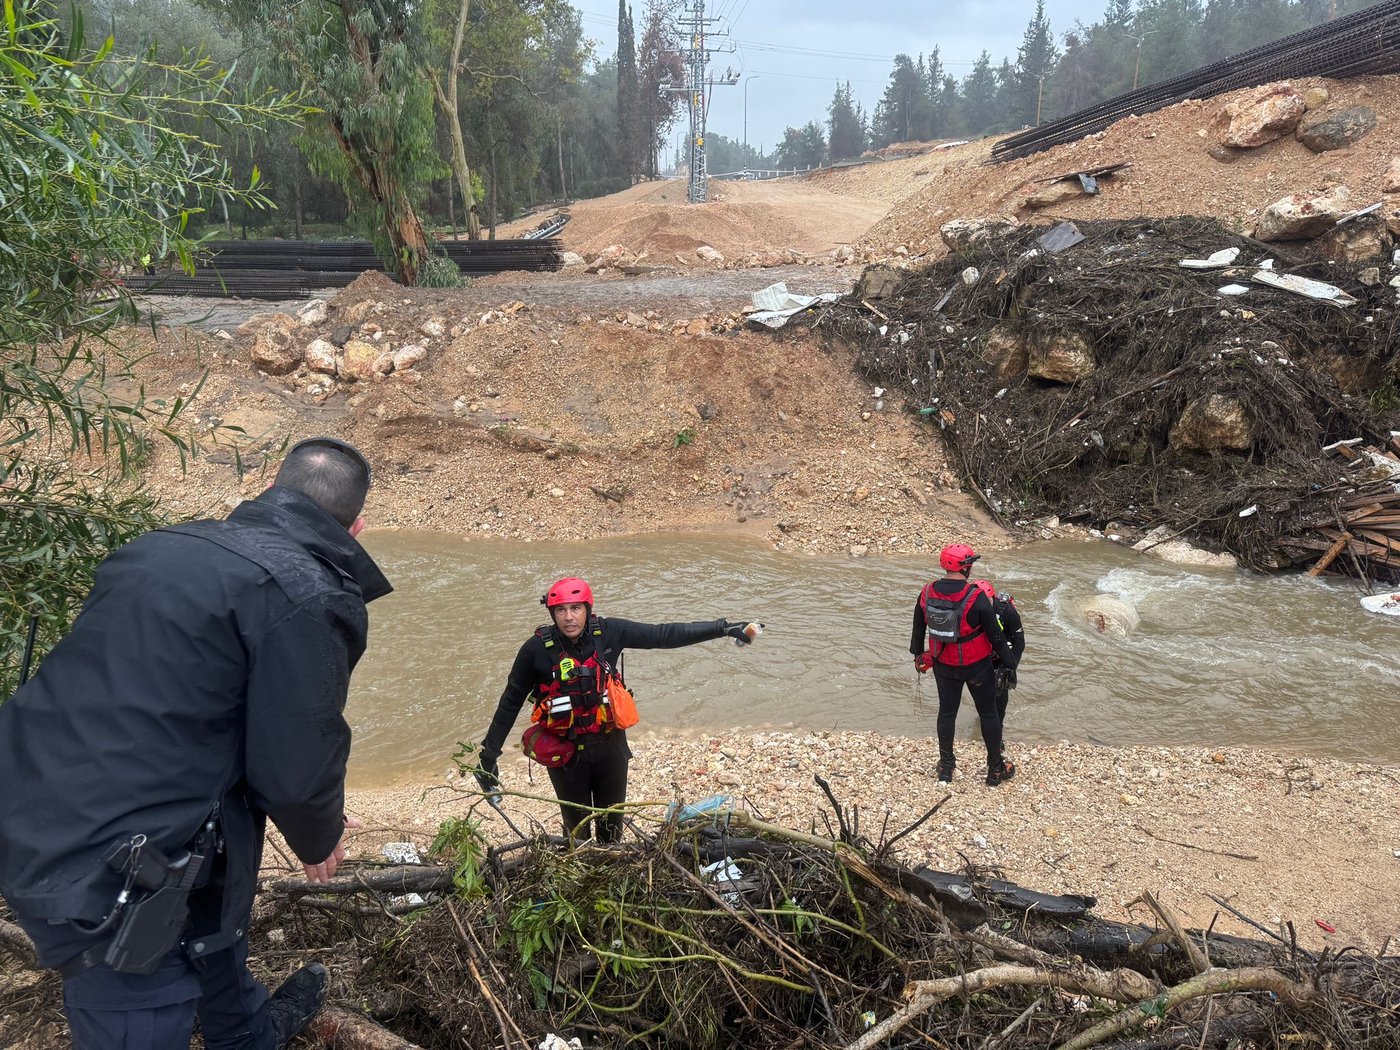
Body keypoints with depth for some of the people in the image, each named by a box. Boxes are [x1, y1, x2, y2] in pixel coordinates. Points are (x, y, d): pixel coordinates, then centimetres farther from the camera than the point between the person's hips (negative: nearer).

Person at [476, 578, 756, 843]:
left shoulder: (608, 632, -13)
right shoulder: (537, 649, -17)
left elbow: (665, 635, -9)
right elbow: (511, 701, -7)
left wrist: (723, 628, -12)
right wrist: (489, 753, -6)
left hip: (610, 744, 2)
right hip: (565, 751, -2)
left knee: (612, 819, 18)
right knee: (576, 824, 12)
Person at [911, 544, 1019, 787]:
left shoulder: (927, 594, -11)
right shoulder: (976, 598, -25)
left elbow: (918, 628, 4)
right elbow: (995, 635, -16)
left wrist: (918, 653, 22)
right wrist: (1010, 663, -3)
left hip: (943, 665, 4)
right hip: (976, 666, -4)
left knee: (946, 712, 18)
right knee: (989, 714, 13)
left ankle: (946, 767, 30)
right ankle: (996, 769, 24)